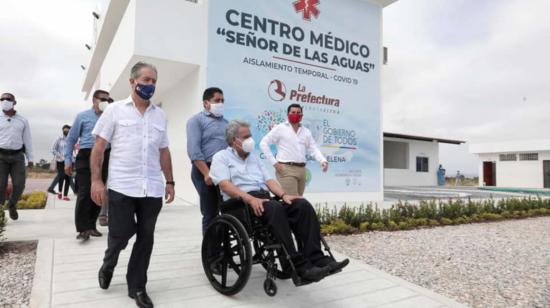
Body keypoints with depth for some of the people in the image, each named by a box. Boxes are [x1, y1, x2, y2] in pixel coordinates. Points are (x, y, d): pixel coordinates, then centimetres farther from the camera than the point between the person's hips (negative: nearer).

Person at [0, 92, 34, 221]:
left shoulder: (23, 121, 11)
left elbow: (27, 140, 9)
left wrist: (30, 159, 4)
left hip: (17, 156, 1)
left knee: (19, 184, -4)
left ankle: (12, 205, 22)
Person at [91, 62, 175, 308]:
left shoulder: (160, 115, 13)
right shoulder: (115, 110, 3)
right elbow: (99, 147, 1)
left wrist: (170, 181, 11)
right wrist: (96, 180, -8)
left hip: (152, 189, 3)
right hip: (122, 187, -3)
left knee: (145, 238, 7)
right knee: (120, 234, 3)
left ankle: (137, 287, 23)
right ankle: (108, 266, 36)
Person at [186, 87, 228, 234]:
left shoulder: (225, 122, 20)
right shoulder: (197, 120, 0)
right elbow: (194, 150, -12)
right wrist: (207, 173, -21)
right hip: (206, 170, -6)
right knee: (210, 214, -1)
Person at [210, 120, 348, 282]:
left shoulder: (254, 158, 28)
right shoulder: (221, 157, 8)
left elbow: (269, 180, 18)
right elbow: (225, 185, -9)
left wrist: (284, 195, -4)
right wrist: (250, 198, -25)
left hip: (264, 198, 6)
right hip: (241, 203, -6)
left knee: (303, 205, -20)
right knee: (276, 208, -37)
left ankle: (317, 259, -26)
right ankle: (300, 266, -36)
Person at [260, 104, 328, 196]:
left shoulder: (306, 131, 15)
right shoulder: (280, 128, 0)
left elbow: (313, 149, 10)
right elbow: (263, 143, -3)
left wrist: (323, 161, -10)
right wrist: (274, 162, -8)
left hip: (301, 169, 6)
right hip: (286, 169, -6)